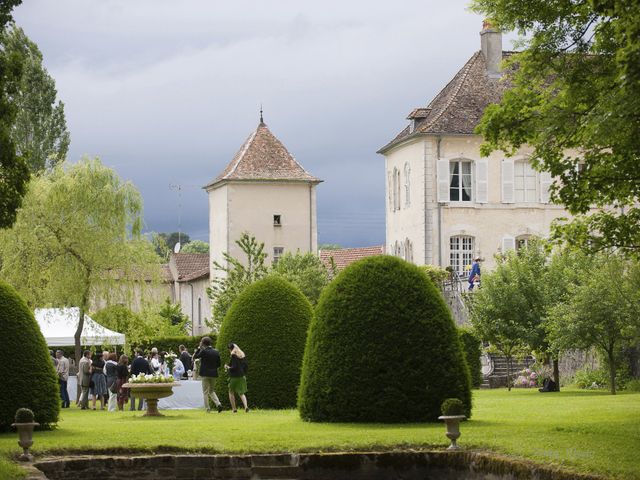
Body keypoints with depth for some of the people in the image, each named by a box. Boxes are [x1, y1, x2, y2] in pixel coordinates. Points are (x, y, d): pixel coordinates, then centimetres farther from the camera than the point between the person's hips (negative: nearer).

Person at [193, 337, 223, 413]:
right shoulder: (216, 352, 4)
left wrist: (199, 348, 3)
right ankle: (218, 403, -2)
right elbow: (218, 364, 8)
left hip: (205, 374, -5)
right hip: (214, 374, 5)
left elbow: (195, 356, 0)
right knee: (211, 391, 18)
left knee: (205, 392, 4)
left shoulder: (204, 351, -13)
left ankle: (207, 409, 3)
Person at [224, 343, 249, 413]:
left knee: (231, 392, 12)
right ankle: (246, 406, -12)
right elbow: (245, 366, 11)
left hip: (234, 376, -6)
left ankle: (234, 408, 8)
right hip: (242, 376, 6)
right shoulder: (242, 355, 8)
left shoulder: (233, 356, -14)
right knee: (241, 393, 11)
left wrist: (228, 367, -2)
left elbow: (234, 367, -19)